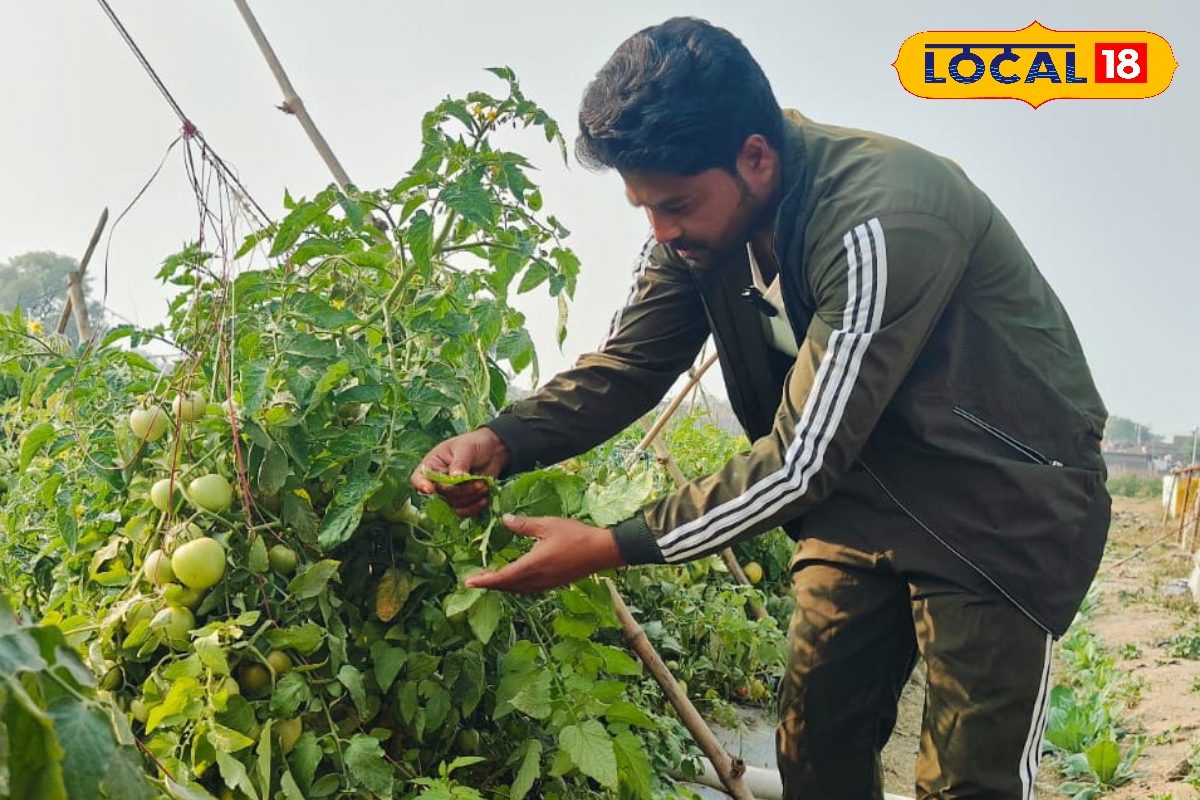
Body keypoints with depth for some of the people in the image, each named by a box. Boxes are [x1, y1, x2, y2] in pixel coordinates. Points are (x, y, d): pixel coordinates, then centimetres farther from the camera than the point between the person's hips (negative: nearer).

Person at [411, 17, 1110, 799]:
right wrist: (501, 442, -21)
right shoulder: (701, 213, -9)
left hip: (1002, 499, -6)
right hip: (861, 482, 7)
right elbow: (629, 363, -3)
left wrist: (611, 548, -31)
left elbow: (802, 459, -31)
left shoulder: (883, 219, -32)